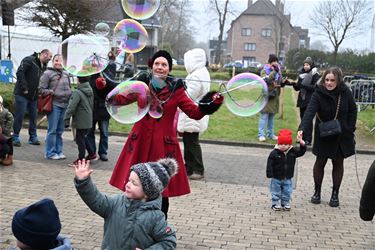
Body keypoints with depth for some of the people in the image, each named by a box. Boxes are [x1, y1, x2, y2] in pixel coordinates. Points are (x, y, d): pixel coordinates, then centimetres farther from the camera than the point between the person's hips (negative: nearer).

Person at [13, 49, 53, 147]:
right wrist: (24, 88, -21)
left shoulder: (44, 66, 13)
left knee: (33, 116, 9)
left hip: (34, 95, 7)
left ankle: (33, 137, 17)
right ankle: (15, 138, 5)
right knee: (19, 115, -3)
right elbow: (20, 73, -19)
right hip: (22, 94, -7)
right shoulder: (29, 60, -11)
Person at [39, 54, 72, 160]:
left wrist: (71, 94, 10)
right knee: (52, 130, -3)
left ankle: (58, 151, 21)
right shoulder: (47, 73, -2)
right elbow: (41, 89, -4)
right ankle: (50, 153, 6)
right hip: (54, 105, -6)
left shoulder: (66, 74, 15)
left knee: (60, 130, 12)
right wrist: (52, 92, -17)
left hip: (65, 105, 6)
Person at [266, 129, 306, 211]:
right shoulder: (274, 153, -15)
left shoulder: (293, 151, -4)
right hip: (276, 178, -3)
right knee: (276, 192, 8)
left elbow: (301, 151, -5)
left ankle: (285, 203, 28)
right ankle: (275, 204, 20)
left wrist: (301, 142, -21)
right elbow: (270, 164, -13)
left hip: (287, 178, 3)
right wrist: (269, 174, -16)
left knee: (287, 192, 13)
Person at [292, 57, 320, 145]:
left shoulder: (315, 74, -4)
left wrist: (304, 85, -20)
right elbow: (297, 88, 13)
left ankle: (308, 139, -6)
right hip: (302, 100, 6)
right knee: (303, 118, 8)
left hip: (310, 101, -6)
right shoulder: (301, 73, 12)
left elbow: (315, 87, -13)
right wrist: (294, 84, -7)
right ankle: (303, 138, 15)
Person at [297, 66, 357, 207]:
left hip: (342, 136, 1)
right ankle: (317, 192, 26)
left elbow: (353, 111, 1)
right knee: (320, 162, 9)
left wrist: (350, 129, -6)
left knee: (338, 164, 11)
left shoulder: (345, 92, -11)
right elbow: (310, 111, -31)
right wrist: (302, 128, -46)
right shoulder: (319, 94, -17)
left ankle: (335, 194, 25)